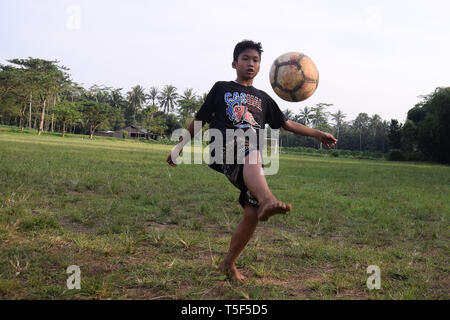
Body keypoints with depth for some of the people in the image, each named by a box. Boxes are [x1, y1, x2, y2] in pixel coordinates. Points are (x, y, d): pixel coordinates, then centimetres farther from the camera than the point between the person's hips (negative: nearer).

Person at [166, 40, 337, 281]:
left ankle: (229, 263, 14)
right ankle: (267, 199, -69)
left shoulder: (263, 98, 27)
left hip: (250, 165, 4)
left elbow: (287, 124, 28)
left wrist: (317, 134, 20)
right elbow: (199, 120, 20)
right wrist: (179, 147, 15)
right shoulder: (222, 88, 19)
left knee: (252, 214, -8)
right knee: (250, 147, -40)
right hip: (223, 149, -4)